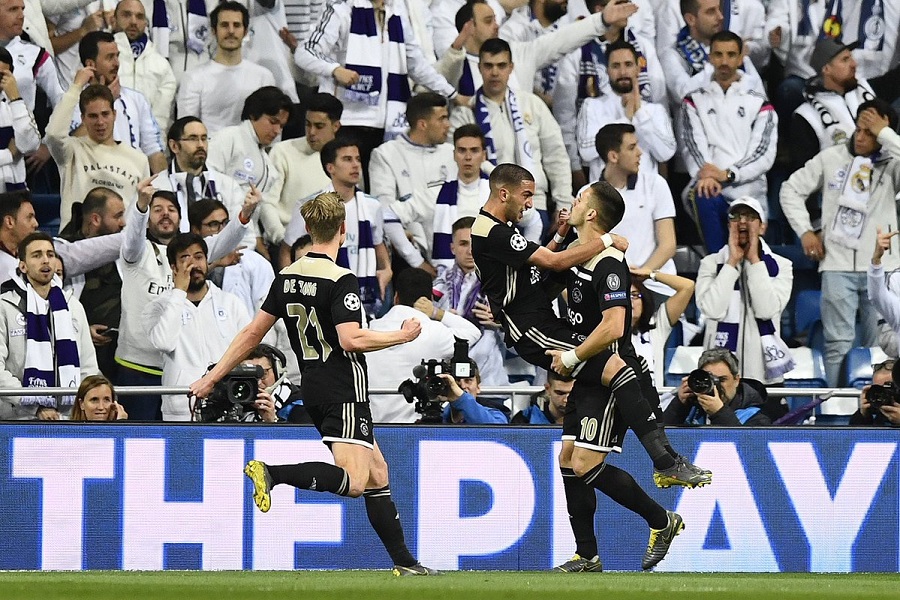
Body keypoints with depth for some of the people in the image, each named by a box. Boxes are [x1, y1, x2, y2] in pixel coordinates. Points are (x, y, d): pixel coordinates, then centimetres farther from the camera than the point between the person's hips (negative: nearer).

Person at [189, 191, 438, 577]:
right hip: (344, 389, -9)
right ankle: (271, 473, -31)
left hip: (312, 387, 9)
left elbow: (253, 333, 10)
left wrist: (212, 377, 16)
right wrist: (401, 336, -10)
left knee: (377, 472, 14)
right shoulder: (341, 280, -14)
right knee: (354, 482, -18)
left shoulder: (287, 277, 8)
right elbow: (351, 339, -24)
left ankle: (403, 562, 14)